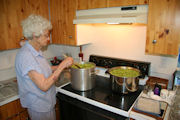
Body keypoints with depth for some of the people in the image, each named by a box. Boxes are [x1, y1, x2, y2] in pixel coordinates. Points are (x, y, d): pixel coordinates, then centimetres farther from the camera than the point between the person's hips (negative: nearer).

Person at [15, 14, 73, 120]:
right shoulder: (25, 56, -29)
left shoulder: (36, 51, 1)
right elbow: (44, 85, -31)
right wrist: (62, 65, -28)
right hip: (39, 107, -8)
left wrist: (61, 65, 0)